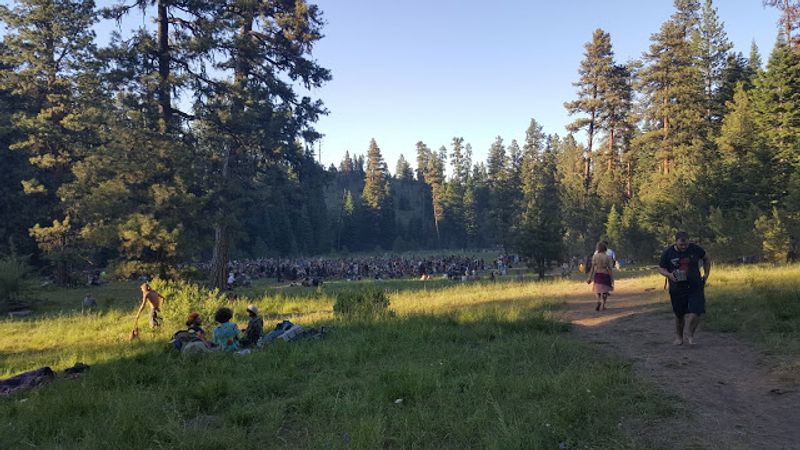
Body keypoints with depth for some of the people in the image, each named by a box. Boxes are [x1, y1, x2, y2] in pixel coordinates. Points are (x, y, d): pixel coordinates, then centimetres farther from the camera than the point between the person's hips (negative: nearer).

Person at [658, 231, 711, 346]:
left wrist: (706, 274, 7)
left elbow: (706, 258, 15)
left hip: (695, 286, 0)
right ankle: (679, 336, 33)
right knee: (679, 315, 11)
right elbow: (661, 268, 2)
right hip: (677, 288, 0)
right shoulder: (668, 253, -6)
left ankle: (691, 335, 13)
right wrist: (669, 274, -19)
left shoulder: (695, 249, -3)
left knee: (696, 313, -11)